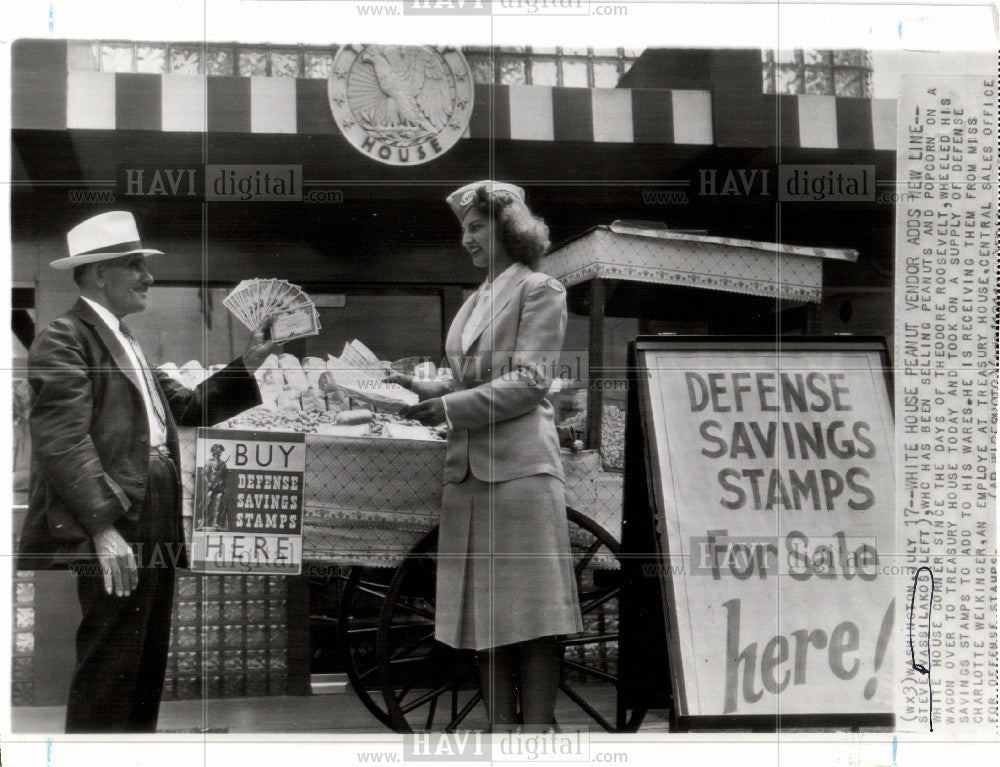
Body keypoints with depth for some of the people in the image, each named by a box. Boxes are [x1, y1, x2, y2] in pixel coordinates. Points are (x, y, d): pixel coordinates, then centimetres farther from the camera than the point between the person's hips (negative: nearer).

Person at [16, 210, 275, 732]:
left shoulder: (126, 343, 21)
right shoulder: (64, 341, -9)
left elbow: (188, 407, 23)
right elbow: (63, 443, -18)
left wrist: (247, 367, 14)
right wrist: (102, 525, -23)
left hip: (152, 536, 10)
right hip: (111, 539, -10)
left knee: (147, 667, 15)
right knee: (107, 672, -7)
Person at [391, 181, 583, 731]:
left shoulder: (540, 290, 1)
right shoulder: (475, 300, 22)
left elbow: (527, 382, -9)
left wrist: (449, 407, -14)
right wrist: (426, 391, 4)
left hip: (520, 465, -7)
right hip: (468, 468, 7)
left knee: (530, 612, -5)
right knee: (482, 611, 6)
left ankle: (537, 732, -2)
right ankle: (500, 727, 11)